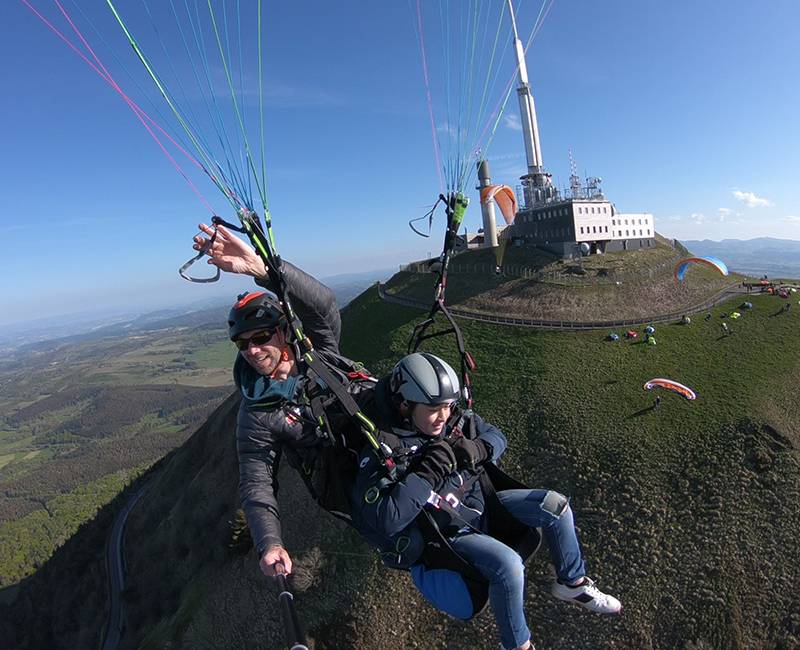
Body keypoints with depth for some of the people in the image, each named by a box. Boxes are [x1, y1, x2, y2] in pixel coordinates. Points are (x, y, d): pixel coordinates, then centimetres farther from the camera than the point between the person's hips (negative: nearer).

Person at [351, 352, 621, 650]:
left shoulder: (454, 419, -11)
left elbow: (496, 437, 2)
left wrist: (477, 450, -22)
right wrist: (429, 473, -36)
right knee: (508, 565, -29)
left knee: (554, 504, -2)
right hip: (447, 532, -6)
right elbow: (384, 520, -35)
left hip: (479, 502, 6)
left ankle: (573, 582, 23)